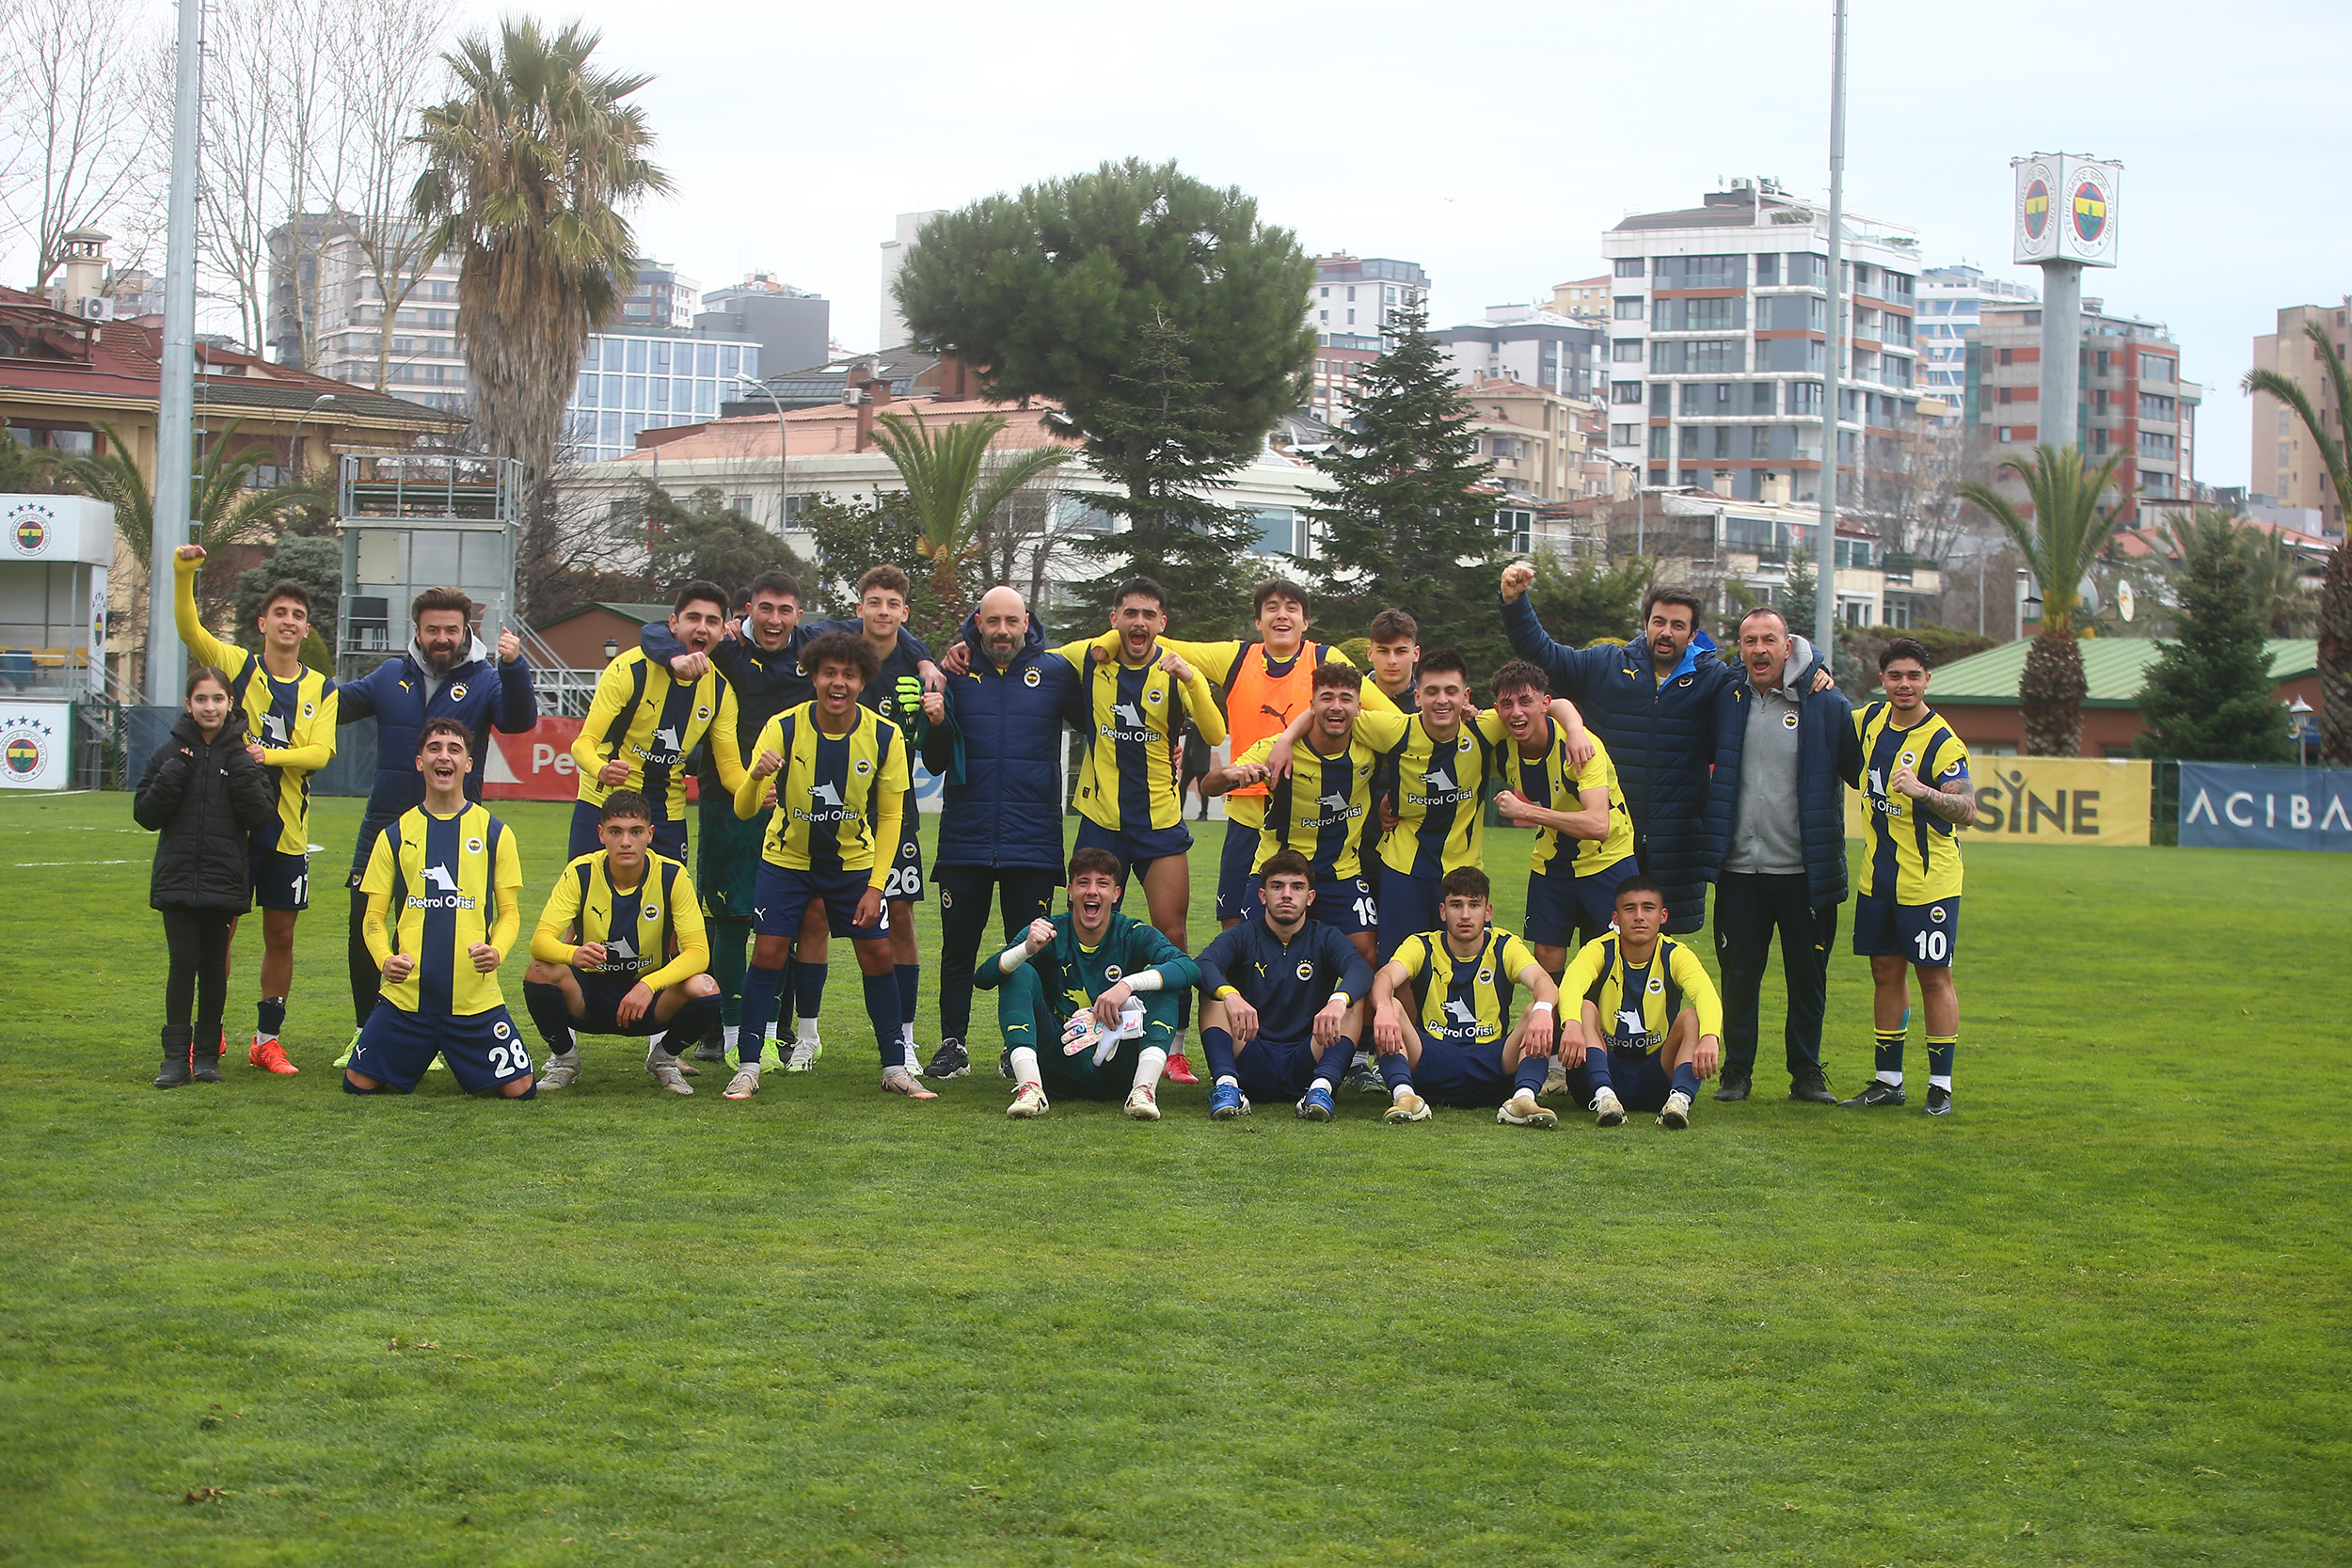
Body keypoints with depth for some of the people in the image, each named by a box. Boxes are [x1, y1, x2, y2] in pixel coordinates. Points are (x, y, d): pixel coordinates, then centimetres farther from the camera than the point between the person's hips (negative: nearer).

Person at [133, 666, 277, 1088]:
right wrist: (172, 777, -12)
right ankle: (176, 1056, -1)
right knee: (183, 963, -5)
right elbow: (145, 814, 2)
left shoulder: (242, 756, 3)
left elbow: (262, 818, -3)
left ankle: (207, 1053, 15)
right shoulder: (171, 754, 4)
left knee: (215, 966, 5)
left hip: (225, 881, 0)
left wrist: (243, 774, -15)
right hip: (177, 877, 0)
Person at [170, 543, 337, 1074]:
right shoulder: (236, 665, 2)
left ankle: (267, 1039, 17)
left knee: (281, 935, 6)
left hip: (287, 830, 2)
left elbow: (320, 751, -6)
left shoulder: (320, 689, 7)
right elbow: (190, 630, -14)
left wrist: (268, 754, -23)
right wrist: (183, 574, -29)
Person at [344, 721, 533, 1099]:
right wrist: (385, 959, -13)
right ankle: (418, 1056, 28)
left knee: (519, 1089, -7)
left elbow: (509, 912, 7)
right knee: (358, 1085, -3)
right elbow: (374, 917, 8)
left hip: (476, 997, -1)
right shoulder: (395, 835, 9)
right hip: (406, 995, 1)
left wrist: (496, 951, -15)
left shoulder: (494, 833, 6)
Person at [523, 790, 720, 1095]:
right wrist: (574, 954, -45)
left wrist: (648, 986, -35)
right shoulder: (580, 873, -13)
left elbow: (698, 952, -18)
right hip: (589, 997, 0)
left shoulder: (672, 876, -13)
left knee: (704, 989, -30)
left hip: (651, 995, 0)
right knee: (541, 973, -31)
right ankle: (564, 1058, 0)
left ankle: (663, 1057, 4)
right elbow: (541, 940, -21)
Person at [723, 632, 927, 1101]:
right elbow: (743, 810, -23)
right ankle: (748, 1067, 0)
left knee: (877, 954, -3)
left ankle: (895, 1067, 9)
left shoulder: (884, 737, -16)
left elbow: (889, 816, -5)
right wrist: (756, 777, -46)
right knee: (768, 951, -11)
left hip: (854, 859, 1)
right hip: (787, 857, -1)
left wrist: (875, 886, -11)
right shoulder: (783, 728, -21)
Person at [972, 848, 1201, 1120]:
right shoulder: (1049, 933, 0)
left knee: (1158, 979, -16)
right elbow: (982, 978, -13)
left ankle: (1144, 1090, -34)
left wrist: (1128, 985, -34)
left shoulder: (1133, 935, 0)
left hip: (1117, 1070, 0)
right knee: (1019, 973, -14)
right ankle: (1030, 1087, -33)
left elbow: (1189, 969, -19)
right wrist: (1027, 949, -34)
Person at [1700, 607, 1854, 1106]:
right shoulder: (1724, 700, 6)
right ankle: (1736, 1071, 16)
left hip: (1806, 871, -1)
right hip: (1740, 868, 1)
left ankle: (1806, 1073, 16)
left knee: (1808, 977, 5)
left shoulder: (1825, 704, -1)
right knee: (1738, 975, 5)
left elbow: (1858, 770, 7)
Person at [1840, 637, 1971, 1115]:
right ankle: (1888, 1079, 19)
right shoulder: (1870, 720, 4)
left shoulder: (1942, 743, -16)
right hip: (1878, 878, 7)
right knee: (1886, 972, 11)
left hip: (1928, 881, -6)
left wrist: (1922, 790, -41)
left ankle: (1941, 1085, 4)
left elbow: (1967, 810, -23)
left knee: (1934, 977, -1)